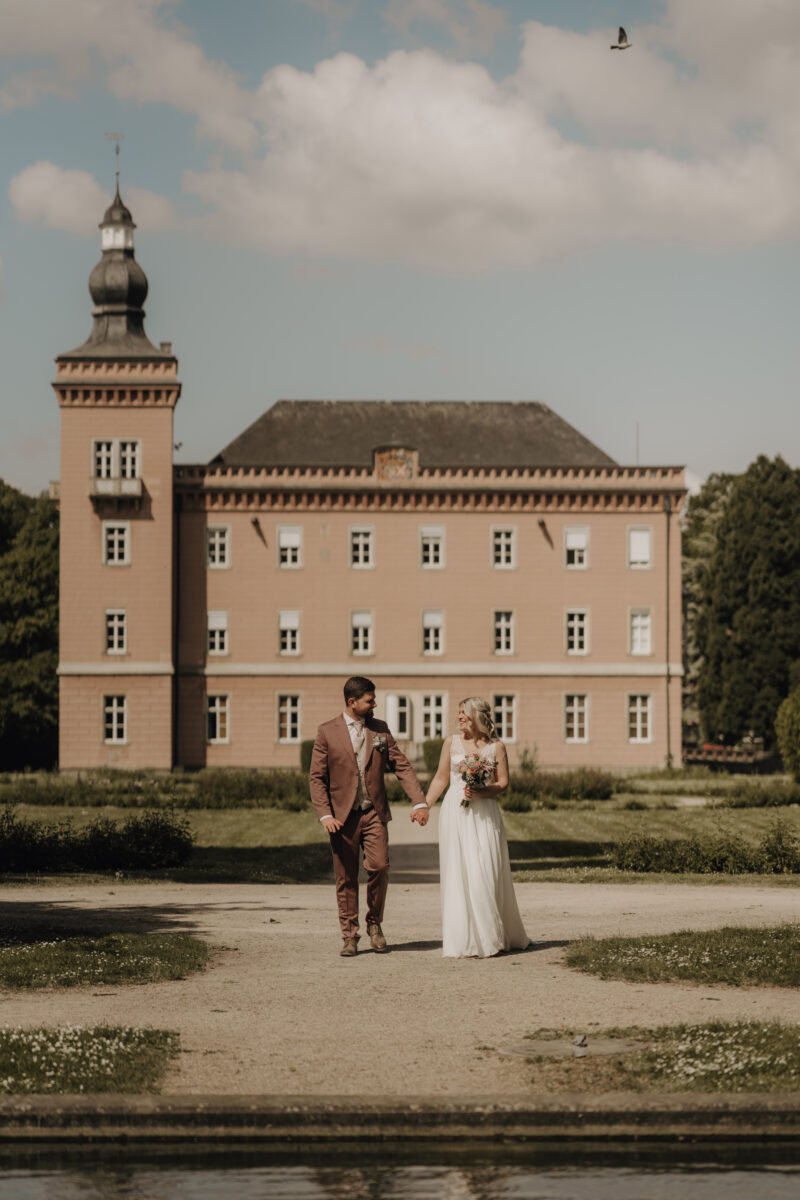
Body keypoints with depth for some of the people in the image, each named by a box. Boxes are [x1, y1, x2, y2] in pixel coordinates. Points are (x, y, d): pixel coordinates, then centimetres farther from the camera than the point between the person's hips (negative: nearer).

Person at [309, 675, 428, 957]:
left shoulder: (380, 729, 9)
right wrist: (325, 814, -11)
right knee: (346, 878, 1)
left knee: (379, 867, -12)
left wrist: (419, 801, -2)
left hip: (374, 813, 2)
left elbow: (402, 766, 9)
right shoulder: (327, 732, 0)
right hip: (342, 815, -2)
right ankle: (350, 937, 10)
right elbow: (317, 777, 0)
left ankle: (374, 923, 10)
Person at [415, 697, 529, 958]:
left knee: (486, 873, -3)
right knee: (458, 874, -1)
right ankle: (464, 940, 4)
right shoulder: (452, 743, 8)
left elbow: (503, 782, 1)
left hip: (484, 814, -1)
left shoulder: (496, 747, 3)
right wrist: (424, 807, 7)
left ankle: (492, 936, 9)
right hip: (456, 814, 1)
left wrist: (481, 792, -15)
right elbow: (441, 778, 12)